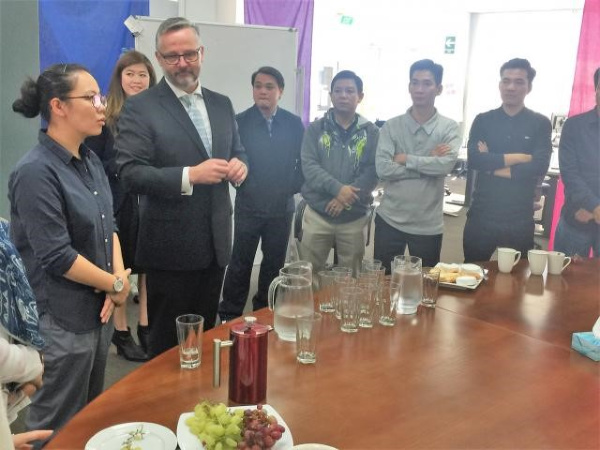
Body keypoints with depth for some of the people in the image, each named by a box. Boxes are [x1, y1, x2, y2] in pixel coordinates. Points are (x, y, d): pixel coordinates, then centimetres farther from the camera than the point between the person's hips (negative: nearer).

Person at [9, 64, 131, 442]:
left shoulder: (91, 161, 6)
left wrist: (119, 276, -6)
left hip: (100, 310, 8)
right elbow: (57, 257, -22)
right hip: (64, 321, -8)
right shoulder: (36, 172, -19)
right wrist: (116, 284, -11)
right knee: (58, 426, 9)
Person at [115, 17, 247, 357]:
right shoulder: (140, 107, -8)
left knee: (206, 335, 19)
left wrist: (239, 165, -7)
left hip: (215, 243, 5)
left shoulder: (222, 104, 10)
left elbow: (237, 151, 17)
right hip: (171, 247, -5)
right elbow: (131, 174, -16)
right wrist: (190, 175, -26)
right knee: (168, 342, 9)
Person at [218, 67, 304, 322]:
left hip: (282, 206, 3)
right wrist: (243, 185, -11)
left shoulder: (294, 124, 4)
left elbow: (303, 160, 9)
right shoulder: (240, 122, -4)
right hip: (249, 205, -3)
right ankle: (229, 316, 13)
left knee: (274, 263, 12)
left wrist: (293, 186, -1)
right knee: (240, 263, 2)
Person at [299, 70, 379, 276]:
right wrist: (337, 188, -22)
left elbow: (372, 172, -6)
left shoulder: (371, 132, 3)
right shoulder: (315, 129, 2)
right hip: (317, 213, 0)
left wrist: (346, 198, -19)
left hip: (354, 217, 1)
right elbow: (309, 166, -8)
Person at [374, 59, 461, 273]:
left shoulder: (449, 128, -2)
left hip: (428, 225, 0)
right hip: (390, 220, 1)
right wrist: (429, 163, -13)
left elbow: (447, 164, -20)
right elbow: (382, 169, -14)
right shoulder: (392, 126, -1)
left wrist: (406, 159, -13)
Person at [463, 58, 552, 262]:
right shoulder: (483, 121, 4)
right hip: (482, 215, 1)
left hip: (520, 219, 0)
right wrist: (517, 157, -14)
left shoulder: (540, 124, 2)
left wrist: (492, 164, -12)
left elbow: (539, 166, -13)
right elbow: (473, 159, -12)